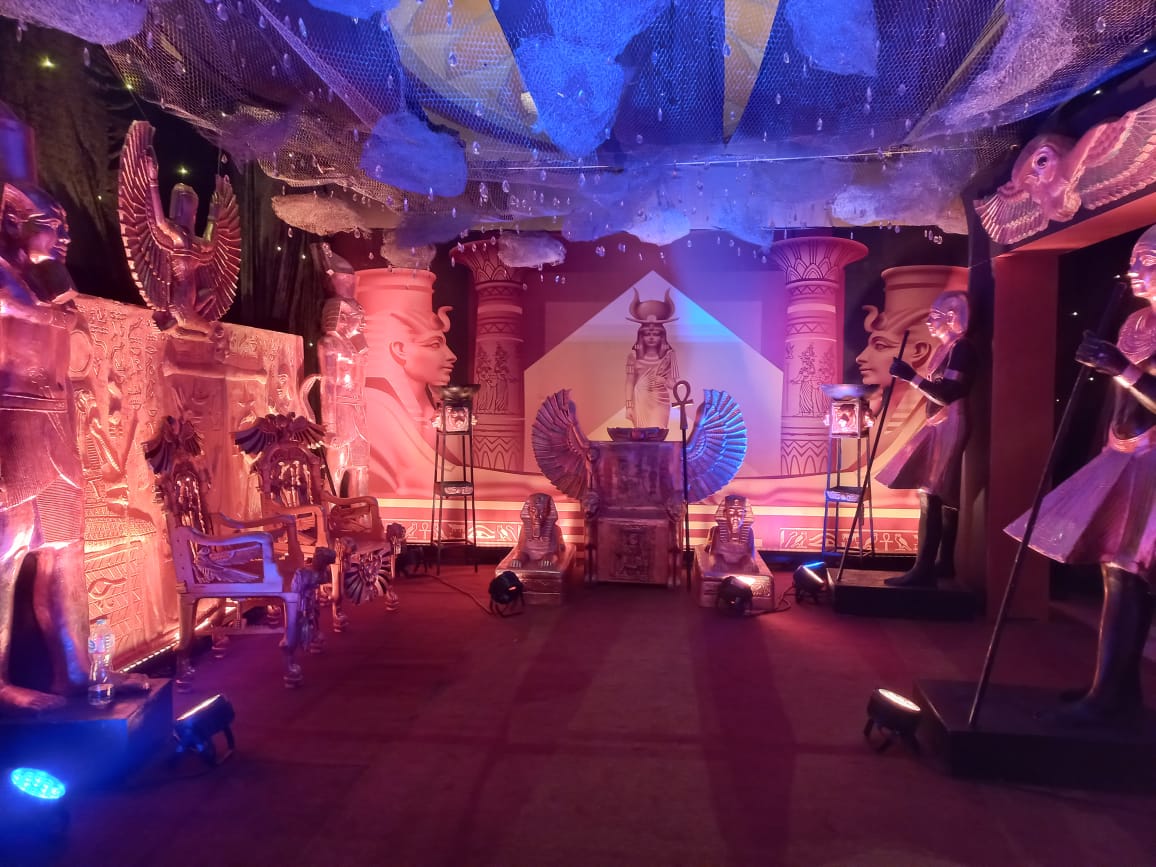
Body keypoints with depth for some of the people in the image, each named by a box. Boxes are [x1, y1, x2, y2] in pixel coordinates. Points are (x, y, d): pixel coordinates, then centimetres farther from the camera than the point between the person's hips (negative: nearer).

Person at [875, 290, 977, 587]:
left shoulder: (961, 348, -12)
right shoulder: (948, 348, 17)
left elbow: (948, 395, -22)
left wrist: (911, 376, -26)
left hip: (947, 428, -10)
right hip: (939, 428, 10)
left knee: (930, 496, -14)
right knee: (944, 498, 11)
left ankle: (924, 570, -14)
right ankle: (944, 564, 17)